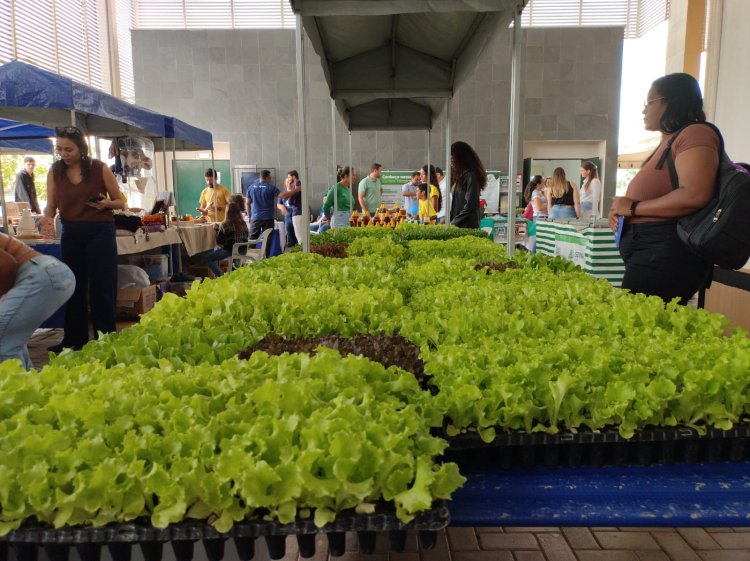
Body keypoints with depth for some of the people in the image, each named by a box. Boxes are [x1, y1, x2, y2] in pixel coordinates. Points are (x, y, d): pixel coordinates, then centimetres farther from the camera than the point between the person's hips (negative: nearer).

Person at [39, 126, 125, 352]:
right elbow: (52, 205, 4)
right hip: (70, 232, 4)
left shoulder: (100, 168, -6)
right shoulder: (55, 171, 3)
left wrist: (106, 203, -21)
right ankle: (74, 339, 20)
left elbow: (120, 202, -1)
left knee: (101, 287, -1)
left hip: (100, 231, -4)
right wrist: (47, 217, -17)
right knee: (73, 286, 10)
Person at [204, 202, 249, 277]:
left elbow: (219, 242, -13)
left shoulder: (225, 225, -16)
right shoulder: (243, 224, -1)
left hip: (229, 250, -7)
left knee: (208, 258, 6)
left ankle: (219, 276, -3)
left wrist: (217, 229, 2)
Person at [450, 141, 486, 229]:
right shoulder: (460, 176, 15)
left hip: (467, 226, -8)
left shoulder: (471, 176, -11)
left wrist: (454, 223, -13)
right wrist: (450, 220, 8)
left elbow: (470, 206, -16)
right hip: (456, 225, 8)